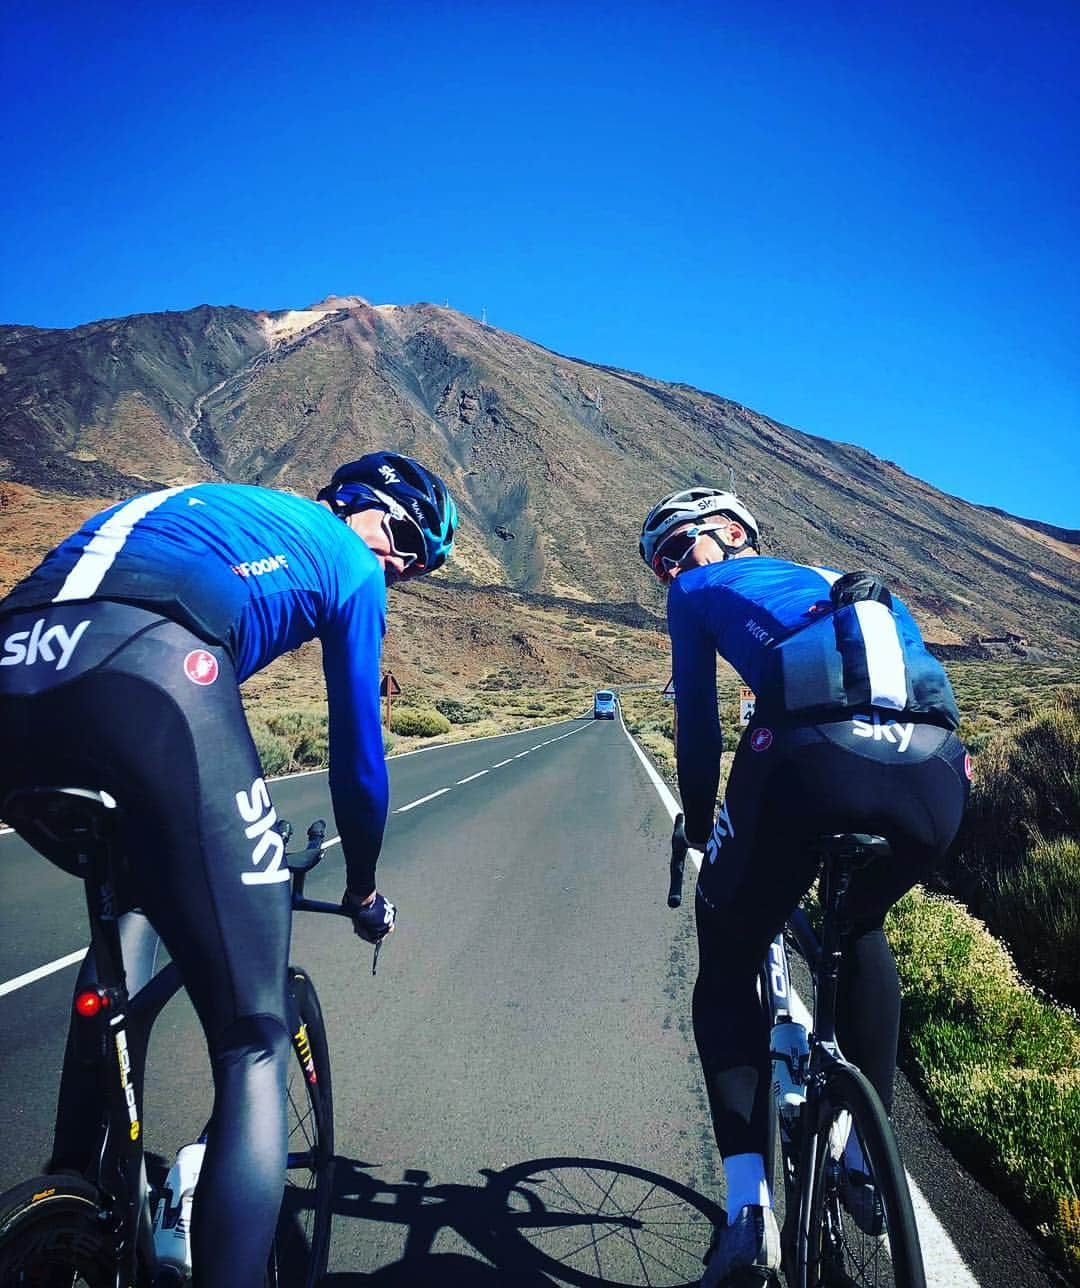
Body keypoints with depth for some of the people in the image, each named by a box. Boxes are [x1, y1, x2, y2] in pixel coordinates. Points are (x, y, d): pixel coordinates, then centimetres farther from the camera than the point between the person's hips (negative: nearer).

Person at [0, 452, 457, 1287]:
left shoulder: (217, 509, 40)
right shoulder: (351, 562, 21)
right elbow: (358, 753, 22)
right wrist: (365, 891, 39)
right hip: (149, 676, -8)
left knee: (134, 894, 34)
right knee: (255, 1044, 3)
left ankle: (78, 1188, 33)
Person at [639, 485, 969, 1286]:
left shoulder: (703, 589, 25)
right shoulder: (853, 583, 39)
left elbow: (698, 721, 25)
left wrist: (699, 826, 40)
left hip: (813, 762, -5)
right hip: (937, 776, 5)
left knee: (727, 966, 19)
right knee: (862, 929, 35)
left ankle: (751, 1209, 8)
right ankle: (870, 1160, 33)